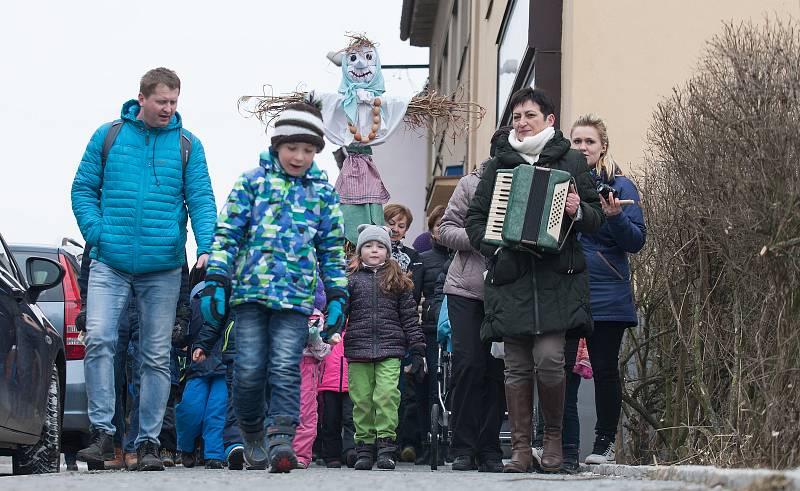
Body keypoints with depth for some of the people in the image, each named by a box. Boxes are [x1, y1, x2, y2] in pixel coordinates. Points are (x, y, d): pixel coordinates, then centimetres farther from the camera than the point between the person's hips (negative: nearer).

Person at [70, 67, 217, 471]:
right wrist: (95, 233, -6)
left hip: (163, 268, 1)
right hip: (110, 264, -1)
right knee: (98, 339, -17)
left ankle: (148, 441, 9)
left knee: (156, 356, 3)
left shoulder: (187, 145, 7)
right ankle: (102, 433, -13)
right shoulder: (108, 136, 7)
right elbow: (83, 188, 9)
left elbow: (201, 199, 2)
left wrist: (206, 247, -13)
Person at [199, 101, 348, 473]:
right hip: (250, 290, -1)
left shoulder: (323, 192, 12)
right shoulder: (252, 182, 6)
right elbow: (227, 233, 4)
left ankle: (280, 438, -12)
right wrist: (216, 281, -4)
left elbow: (332, 249, 16)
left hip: (296, 296, 1)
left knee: (285, 368, -10)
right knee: (250, 369, -1)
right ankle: (252, 432, 20)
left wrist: (337, 298, 11)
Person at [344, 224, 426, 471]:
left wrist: (417, 351, 7)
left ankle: (386, 445, -8)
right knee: (362, 400, 2)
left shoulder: (398, 281, 11)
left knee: (387, 395, -14)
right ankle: (364, 448, 10)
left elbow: (410, 317, 11)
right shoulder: (350, 279, 10)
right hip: (358, 349, 1)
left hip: (390, 350, -1)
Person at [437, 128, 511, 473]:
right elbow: (447, 230, 4)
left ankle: (489, 448, 7)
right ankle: (463, 447, 1)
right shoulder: (472, 184, 6)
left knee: (497, 369, 0)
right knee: (469, 363, -6)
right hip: (466, 289, -1)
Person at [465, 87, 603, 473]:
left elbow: (596, 218, 11)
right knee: (517, 365, 1)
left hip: (557, 277, -2)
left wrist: (578, 212, -11)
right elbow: (475, 217, 15)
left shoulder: (570, 161, 10)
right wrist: (493, 247, -2)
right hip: (511, 276, 2)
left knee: (548, 358, -14)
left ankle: (553, 436, 6)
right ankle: (521, 447, 6)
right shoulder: (498, 165, 14)